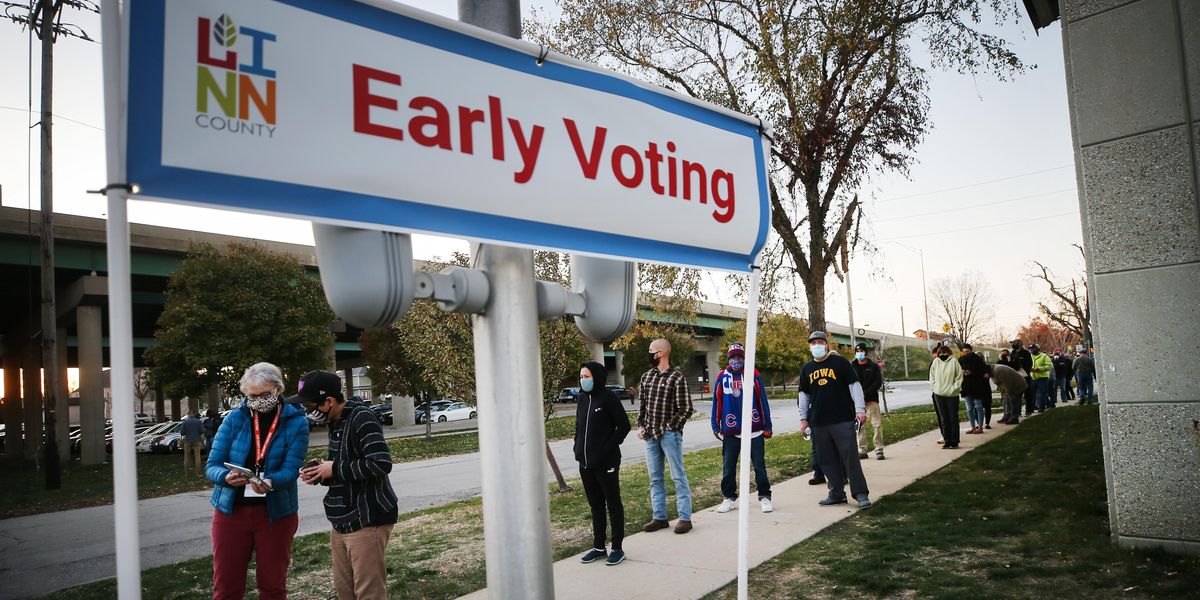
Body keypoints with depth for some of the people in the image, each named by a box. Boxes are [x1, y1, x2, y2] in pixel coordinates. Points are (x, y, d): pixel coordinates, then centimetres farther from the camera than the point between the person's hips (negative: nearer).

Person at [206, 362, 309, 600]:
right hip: (231, 511, 1)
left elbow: (291, 470, -15)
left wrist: (270, 482, -37)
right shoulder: (235, 418, -2)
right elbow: (212, 466, -5)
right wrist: (226, 477, -28)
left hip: (276, 513, -1)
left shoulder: (295, 422, -6)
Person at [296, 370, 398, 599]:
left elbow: (381, 464, -26)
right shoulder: (334, 422, 13)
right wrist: (321, 473, 3)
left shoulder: (362, 419, -17)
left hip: (367, 521, -10)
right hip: (342, 522, 10)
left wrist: (334, 469, -17)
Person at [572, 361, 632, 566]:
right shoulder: (582, 398, 9)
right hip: (586, 463, 7)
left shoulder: (608, 397, -11)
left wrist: (609, 447, -15)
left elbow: (624, 425, -11)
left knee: (613, 504, 5)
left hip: (606, 463, -7)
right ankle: (598, 547, 26)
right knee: (595, 505, 15)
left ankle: (617, 548, 13)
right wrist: (578, 448, 5)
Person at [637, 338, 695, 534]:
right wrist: (640, 426, 6)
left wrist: (668, 429, -12)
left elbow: (686, 410, -9)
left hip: (669, 434, -6)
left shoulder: (677, 378, -9)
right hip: (650, 435, 7)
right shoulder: (646, 376, 10)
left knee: (678, 476, 1)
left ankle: (685, 518, 8)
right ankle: (659, 517, 20)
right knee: (655, 478, 11)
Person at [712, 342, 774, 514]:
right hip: (730, 432, 2)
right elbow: (717, 402, 7)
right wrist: (715, 426, 5)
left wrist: (767, 426, 2)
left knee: (759, 465, 7)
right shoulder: (722, 377, 3)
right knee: (728, 467, 9)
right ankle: (729, 498, 21)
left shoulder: (753, 374, 0)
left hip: (754, 430, -1)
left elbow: (763, 401, 2)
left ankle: (764, 497, 18)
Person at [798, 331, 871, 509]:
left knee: (850, 457, -6)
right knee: (827, 460, 6)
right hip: (819, 423, 4)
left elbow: (854, 385, -1)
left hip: (843, 420, -4)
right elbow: (804, 395, 19)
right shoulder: (806, 369, 12)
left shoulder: (840, 362, 1)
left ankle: (861, 494, 2)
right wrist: (803, 418, 15)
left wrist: (860, 409, -8)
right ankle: (837, 494, 16)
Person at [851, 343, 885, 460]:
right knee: (859, 425, 3)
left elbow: (878, 382, -3)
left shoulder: (873, 366, 5)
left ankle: (879, 450, -1)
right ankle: (862, 450, 9)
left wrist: (865, 393, -14)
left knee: (876, 424, -5)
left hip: (871, 399, -1)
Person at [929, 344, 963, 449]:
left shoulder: (954, 362, -2)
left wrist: (955, 388, -8)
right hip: (939, 394, 3)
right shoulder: (936, 362, 6)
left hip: (952, 394, -3)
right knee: (944, 419, 6)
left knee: (953, 419, 2)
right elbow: (932, 377, 14)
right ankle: (947, 441, 13)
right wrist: (934, 387, 3)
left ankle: (954, 442, 9)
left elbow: (959, 377, -1)